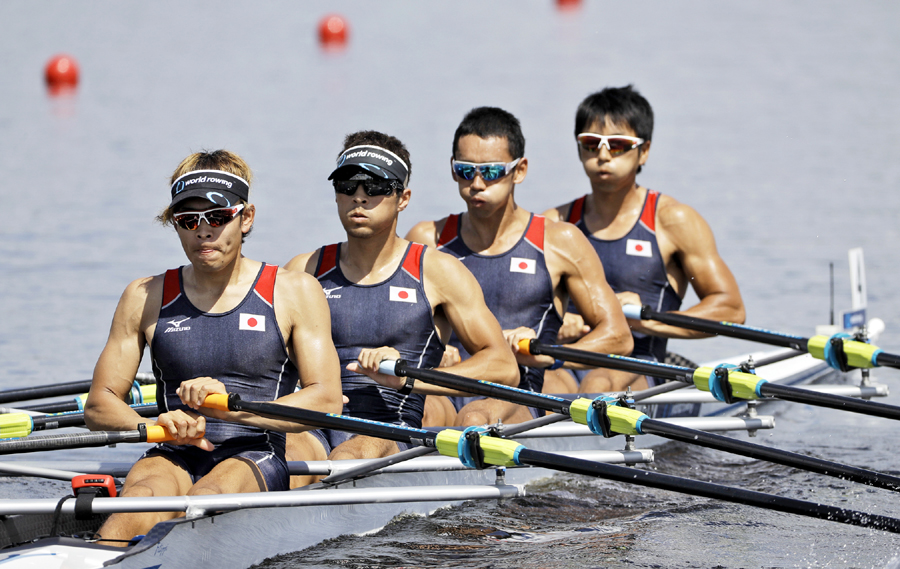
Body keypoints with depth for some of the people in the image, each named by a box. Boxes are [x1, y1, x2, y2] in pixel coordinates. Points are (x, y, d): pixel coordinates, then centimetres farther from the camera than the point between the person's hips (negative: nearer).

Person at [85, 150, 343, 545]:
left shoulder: (295, 293, 8)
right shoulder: (145, 298, 15)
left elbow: (327, 401, -1)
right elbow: (99, 406, 11)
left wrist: (232, 405, -16)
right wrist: (156, 424, -12)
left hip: (259, 457, -1)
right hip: (176, 460, 1)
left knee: (212, 493, -37)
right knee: (145, 491, -35)